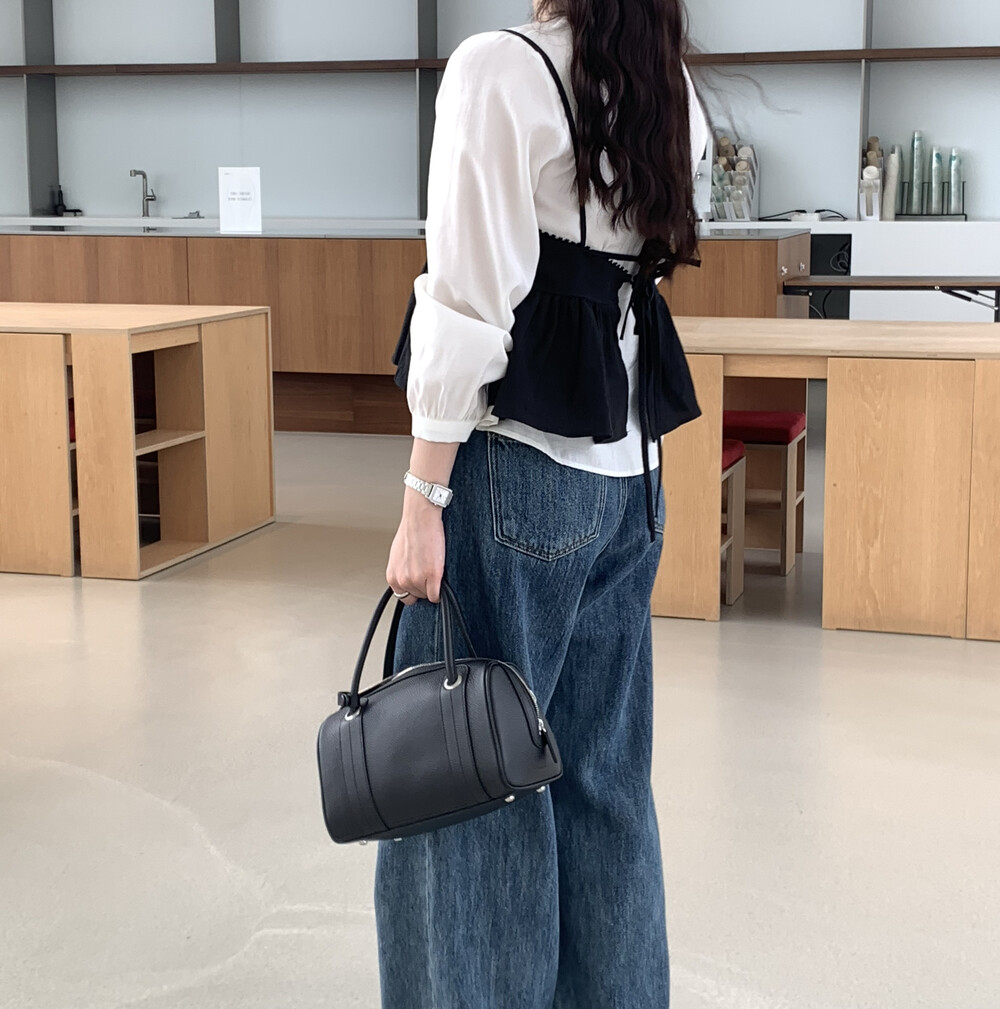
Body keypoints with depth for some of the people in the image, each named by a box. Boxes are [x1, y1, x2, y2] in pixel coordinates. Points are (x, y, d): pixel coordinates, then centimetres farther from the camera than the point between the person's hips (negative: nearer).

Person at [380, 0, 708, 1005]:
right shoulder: (671, 90, 10)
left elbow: (470, 306, -17)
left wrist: (423, 501, -15)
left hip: (518, 467, -8)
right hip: (630, 472, 8)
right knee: (604, 779, 15)